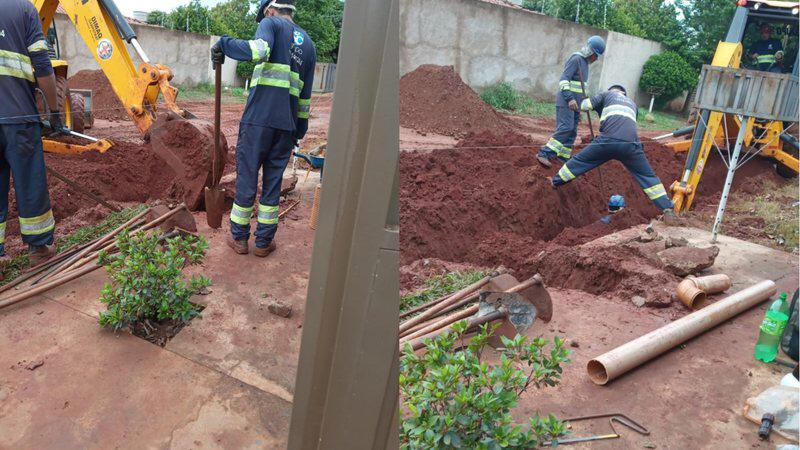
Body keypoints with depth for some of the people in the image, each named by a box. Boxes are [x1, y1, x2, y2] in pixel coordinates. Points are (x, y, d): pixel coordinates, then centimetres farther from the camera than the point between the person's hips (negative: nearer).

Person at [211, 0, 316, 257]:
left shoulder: (271, 24, 3)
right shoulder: (308, 43, 20)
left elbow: (259, 50, -22)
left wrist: (223, 43, -9)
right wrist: (300, 130, 22)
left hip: (258, 119, -5)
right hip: (287, 125, 5)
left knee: (246, 178, 7)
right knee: (273, 182, 12)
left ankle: (239, 238, 18)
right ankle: (264, 242, 18)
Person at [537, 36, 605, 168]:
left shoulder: (585, 61, 18)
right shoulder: (576, 59, -11)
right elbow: (563, 79, -19)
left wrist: (582, 103, 24)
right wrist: (569, 98, -28)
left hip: (575, 102, 10)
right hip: (566, 101, -10)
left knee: (572, 131, 6)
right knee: (565, 128, -18)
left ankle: (563, 157, 8)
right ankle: (544, 154, -21)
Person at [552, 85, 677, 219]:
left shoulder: (607, 94, 24)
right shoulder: (632, 103, 38)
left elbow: (584, 105, 14)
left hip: (608, 140, -3)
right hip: (630, 143, 3)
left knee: (579, 161, 19)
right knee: (648, 177, 13)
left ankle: (555, 182, 32)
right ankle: (667, 209, 6)